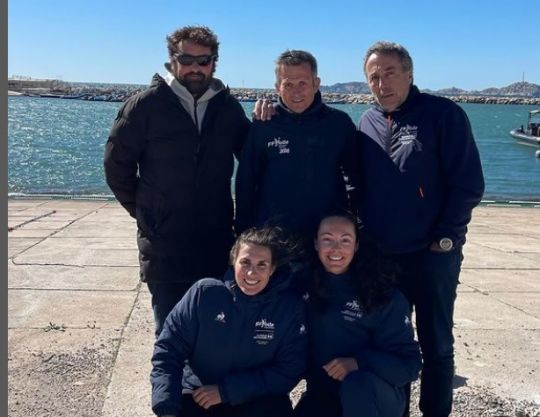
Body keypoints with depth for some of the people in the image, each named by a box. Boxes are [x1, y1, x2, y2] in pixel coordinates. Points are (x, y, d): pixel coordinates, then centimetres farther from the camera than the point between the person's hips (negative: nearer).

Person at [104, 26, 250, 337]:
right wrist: (143, 211, 3)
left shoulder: (228, 107, 4)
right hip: (164, 247, -2)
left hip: (218, 244, 3)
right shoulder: (147, 105, -5)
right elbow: (117, 164, 1)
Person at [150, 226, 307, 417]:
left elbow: (288, 371, -10)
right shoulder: (205, 292, -10)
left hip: (258, 400, 0)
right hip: (197, 395, 1)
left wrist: (225, 391, -16)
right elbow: (168, 349, -7)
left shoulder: (290, 307, -10)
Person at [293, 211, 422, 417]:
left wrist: (359, 362, -27)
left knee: (357, 384, -35)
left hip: (375, 396, -3)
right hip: (322, 394, 3)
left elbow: (409, 363, -13)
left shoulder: (384, 295, -11)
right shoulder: (305, 283, -2)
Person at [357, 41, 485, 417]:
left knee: (436, 344, 9)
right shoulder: (368, 122, 8)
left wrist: (445, 239, -12)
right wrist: (366, 233, 6)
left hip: (432, 255, -4)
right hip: (379, 255, 5)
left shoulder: (444, 114, -8)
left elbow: (469, 184, -10)